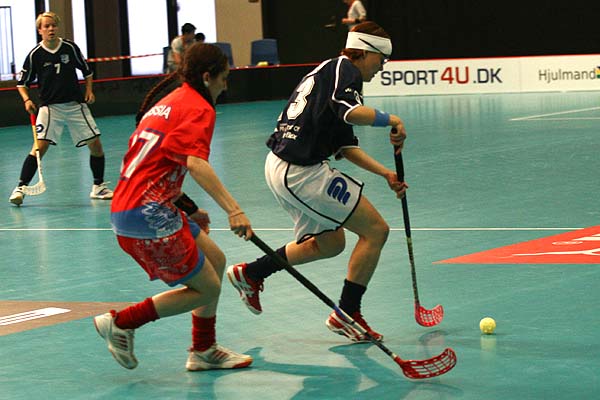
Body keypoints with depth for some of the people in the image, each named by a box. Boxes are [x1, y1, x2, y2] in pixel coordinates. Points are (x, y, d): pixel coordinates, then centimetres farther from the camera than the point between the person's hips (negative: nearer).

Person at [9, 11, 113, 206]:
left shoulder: (70, 48, -2)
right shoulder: (35, 55, -6)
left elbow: (86, 70, 13)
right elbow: (22, 82, 5)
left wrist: (89, 90, 1)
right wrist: (27, 100, -10)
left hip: (75, 105, 2)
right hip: (49, 107, -2)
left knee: (95, 144, -1)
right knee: (40, 146, -17)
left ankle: (98, 186, 17)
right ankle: (20, 188, -10)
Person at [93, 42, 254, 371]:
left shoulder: (169, 102, 21)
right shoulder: (199, 108, -7)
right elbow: (195, 163, -25)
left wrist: (187, 208, 28)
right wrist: (233, 210, -34)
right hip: (147, 212, -10)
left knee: (215, 261, 18)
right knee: (207, 290, -2)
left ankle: (203, 350, 24)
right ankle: (121, 323, 1)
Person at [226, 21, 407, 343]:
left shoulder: (328, 71, 21)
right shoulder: (344, 69, -9)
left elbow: (346, 147, 22)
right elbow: (351, 112, -31)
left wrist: (386, 173, 16)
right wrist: (390, 120, -15)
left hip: (281, 166, 10)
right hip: (301, 174, -10)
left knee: (330, 243, 25)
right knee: (375, 230, -5)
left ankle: (250, 273, 32)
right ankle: (347, 314, 1)